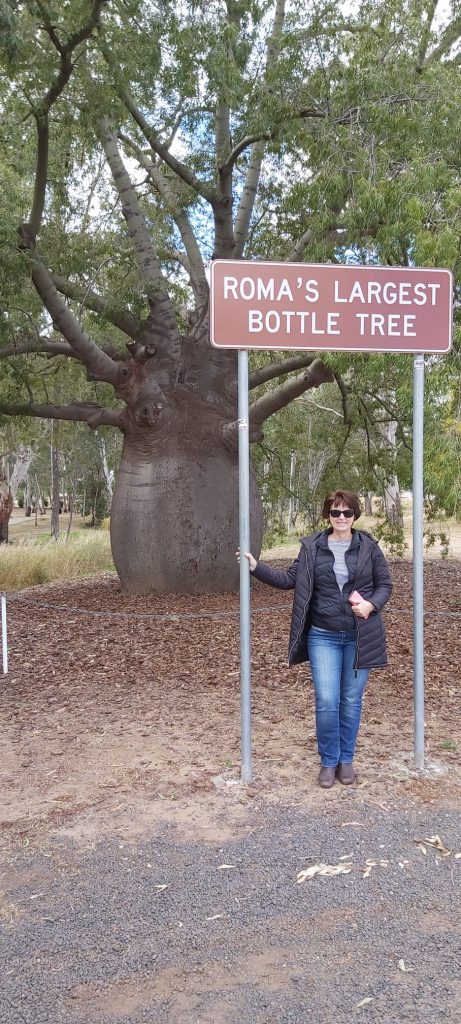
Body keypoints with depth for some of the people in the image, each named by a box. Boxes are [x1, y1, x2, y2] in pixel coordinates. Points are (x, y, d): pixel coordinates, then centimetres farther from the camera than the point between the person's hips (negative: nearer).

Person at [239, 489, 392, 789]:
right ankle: (328, 761, 16)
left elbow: (385, 584, 4)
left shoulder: (369, 547, -1)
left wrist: (372, 605, -15)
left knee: (351, 701, 9)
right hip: (323, 636, 0)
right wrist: (256, 567, -5)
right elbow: (290, 579, 4)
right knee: (326, 701, -4)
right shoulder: (312, 547, 0)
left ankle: (346, 759, 28)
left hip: (359, 637, 0)